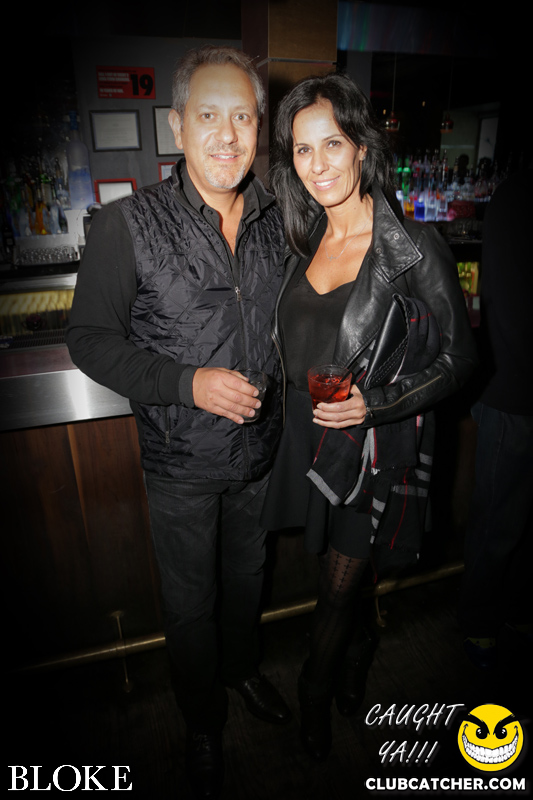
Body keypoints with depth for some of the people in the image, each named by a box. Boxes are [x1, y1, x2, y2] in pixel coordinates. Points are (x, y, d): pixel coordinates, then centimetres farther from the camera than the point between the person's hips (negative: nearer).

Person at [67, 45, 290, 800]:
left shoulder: (276, 218, -1)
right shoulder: (127, 225, -15)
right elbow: (90, 338, -12)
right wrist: (188, 383, -24)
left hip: (261, 445, 4)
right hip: (182, 459, -3)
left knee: (247, 572, 26)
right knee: (191, 597, 17)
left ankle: (242, 667, 58)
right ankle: (203, 722, 48)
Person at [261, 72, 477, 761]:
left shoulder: (415, 248, -16)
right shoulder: (307, 242, 3)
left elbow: (458, 357, -10)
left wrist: (374, 403, -22)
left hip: (373, 447, -5)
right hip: (310, 438, 5)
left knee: (338, 588, 13)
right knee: (340, 578, 23)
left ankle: (315, 695, 44)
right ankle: (348, 676, 53)